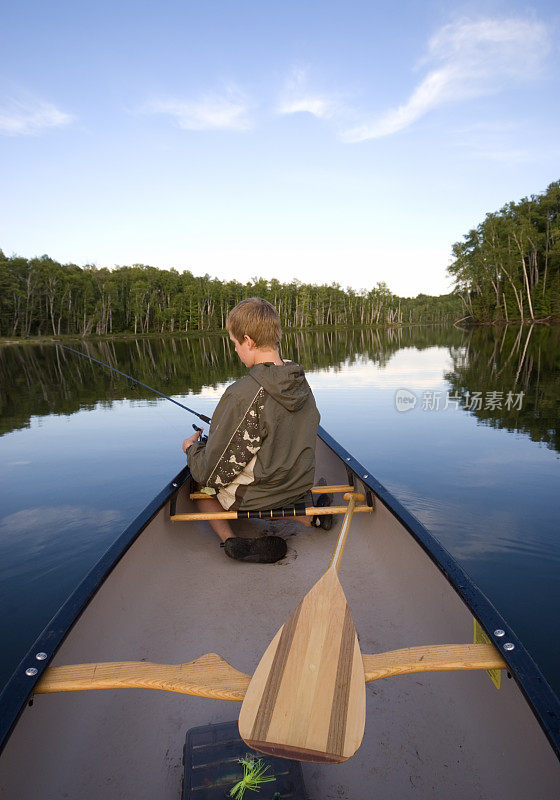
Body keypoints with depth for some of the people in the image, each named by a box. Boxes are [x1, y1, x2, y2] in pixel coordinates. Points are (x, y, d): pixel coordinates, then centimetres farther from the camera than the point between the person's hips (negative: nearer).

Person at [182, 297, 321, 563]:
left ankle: (230, 539, -3)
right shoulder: (301, 383, -6)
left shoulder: (243, 394, -28)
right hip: (300, 486, 6)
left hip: (253, 497, -5)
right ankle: (305, 515, 11)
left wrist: (192, 448, 2)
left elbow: (211, 471, -21)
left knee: (197, 481, 19)